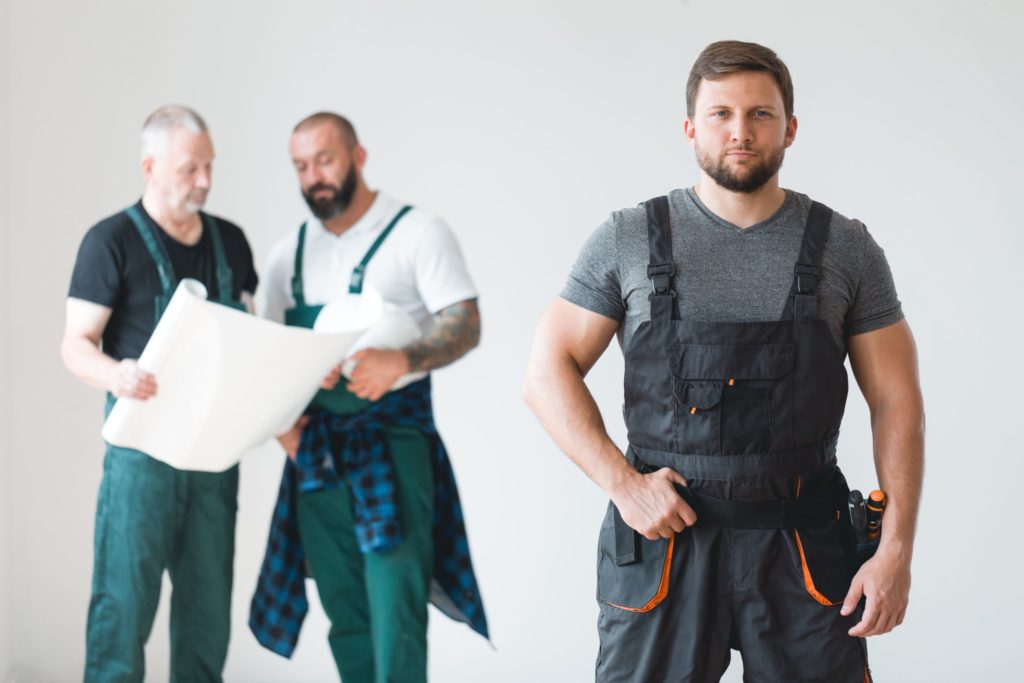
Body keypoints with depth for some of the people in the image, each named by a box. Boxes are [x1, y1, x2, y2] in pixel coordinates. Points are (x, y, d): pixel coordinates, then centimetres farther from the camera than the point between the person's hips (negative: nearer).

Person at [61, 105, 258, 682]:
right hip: (144, 447, -5)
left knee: (209, 606, 9)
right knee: (125, 601, -6)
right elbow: (76, 344, -7)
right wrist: (116, 375, -29)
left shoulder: (230, 241, 11)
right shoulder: (112, 241, -5)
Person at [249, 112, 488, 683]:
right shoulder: (289, 255, 14)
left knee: (395, 605, -13)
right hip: (316, 450, 5)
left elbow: (466, 325, -12)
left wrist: (402, 361, -31)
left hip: (393, 440, -5)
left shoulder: (419, 232, -2)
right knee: (345, 613, 9)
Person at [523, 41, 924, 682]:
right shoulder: (627, 240, 3)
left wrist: (897, 549, -5)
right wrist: (623, 483, -9)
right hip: (663, 536, 0)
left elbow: (896, 402, 4)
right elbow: (547, 373, 3)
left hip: (802, 547, 1)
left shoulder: (846, 248, 4)